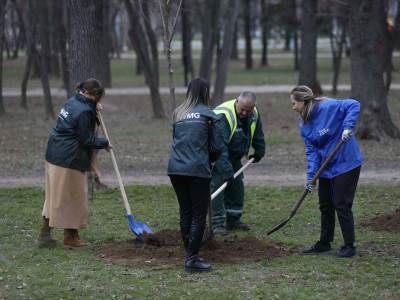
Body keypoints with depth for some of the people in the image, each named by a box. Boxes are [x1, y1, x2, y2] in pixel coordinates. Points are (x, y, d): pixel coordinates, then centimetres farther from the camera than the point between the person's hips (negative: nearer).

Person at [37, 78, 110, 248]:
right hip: (69, 159, -10)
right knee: (72, 197, 2)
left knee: (55, 195, 16)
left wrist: (95, 107, 9)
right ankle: (70, 237, 11)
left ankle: (45, 232, 20)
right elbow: (87, 140, -16)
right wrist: (104, 143, 1)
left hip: (54, 155, 10)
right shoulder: (83, 112, -19)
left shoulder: (73, 102, 11)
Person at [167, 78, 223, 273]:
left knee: (185, 212, 14)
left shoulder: (178, 114, 14)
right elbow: (217, 147, -1)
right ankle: (192, 259, -5)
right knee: (199, 215, 0)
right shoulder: (208, 115, 0)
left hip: (176, 169, 5)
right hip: (198, 170, -5)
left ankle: (190, 255, 19)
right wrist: (209, 160, 19)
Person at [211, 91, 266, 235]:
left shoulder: (254, 114, -10)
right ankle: (217, 224, -13)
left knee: (237, 187, 7)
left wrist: (259, 152, 20)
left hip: (234, 157, 7)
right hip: (217, 157, -7)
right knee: (218, 187, -14)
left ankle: (233, 220, 18)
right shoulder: (224, 115, -34)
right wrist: (226, 171, -45)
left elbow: (257, 134, 13)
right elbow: (220, 147, -41)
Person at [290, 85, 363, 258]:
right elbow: (312, 151, -1)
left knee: (341, 205, -5)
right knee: (325, 206, 14)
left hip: (345, 164, -8)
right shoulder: (304, 126, 3)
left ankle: (349, 247, 6)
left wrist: (348, 127, -32)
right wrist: (311, 176, -11)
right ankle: (324, 243, 27)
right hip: (326, 168, 8)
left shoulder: (327, 108, -19)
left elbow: (353, 105, -22)